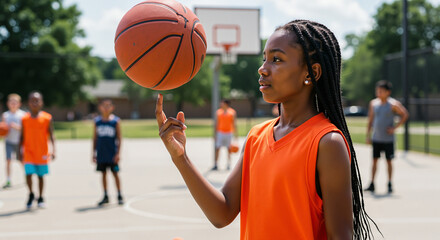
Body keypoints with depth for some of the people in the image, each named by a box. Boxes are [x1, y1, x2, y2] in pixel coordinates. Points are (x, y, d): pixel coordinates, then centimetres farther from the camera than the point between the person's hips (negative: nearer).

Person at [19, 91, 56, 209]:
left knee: (41, 176, 8)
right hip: (29, 152, 0)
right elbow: (22, 137, 8)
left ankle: (40, 198, 24)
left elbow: (51, 135, -4)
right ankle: (31, 194, 14)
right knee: (28, 174, -11)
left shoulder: (47, 118, -4)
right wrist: (20, 151, 7)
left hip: (42, 153, 0)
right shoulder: (24, 119, 1)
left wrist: (53, 150, -14)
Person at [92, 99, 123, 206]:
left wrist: (118, 153, -9)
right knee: (103, 173, 8)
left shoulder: (115, 121, -3)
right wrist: (94, 153, 6)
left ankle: (119, 196, 9)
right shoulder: (97, 121, 5)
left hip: (112, 153, -3)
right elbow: (95, 138, 9)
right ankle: (105, 196, 17)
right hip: (101, 153, 3)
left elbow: (119, 138, -3)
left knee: (115, 173, 0)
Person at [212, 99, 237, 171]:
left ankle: (228, 165, 13)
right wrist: (215, 134, 5)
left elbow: (234, 124, 2)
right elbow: (217, 124, 9)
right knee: (217, 149, -5)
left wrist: (235, 133, -2)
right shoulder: (218, 112, 7)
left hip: (229, 133, -1)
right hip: (220, 132, 1)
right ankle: (215, 165, 0)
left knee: (229, 149, 4)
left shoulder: (232, 112, 1)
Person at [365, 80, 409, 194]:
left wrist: (395, 127, -11)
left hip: (388, 138, -3)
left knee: (389, 161, 3)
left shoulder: (393, 104, -7)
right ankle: (372, 184, 6)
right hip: (376, 138, 3)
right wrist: (368, 135, 8)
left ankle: (389, 184, 13)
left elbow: (405, 115, -3)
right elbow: (370, 120, 11)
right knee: (374, 160, 2)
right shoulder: (373, 103, 6)